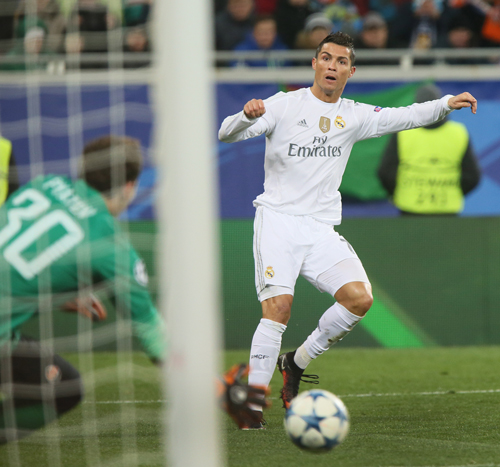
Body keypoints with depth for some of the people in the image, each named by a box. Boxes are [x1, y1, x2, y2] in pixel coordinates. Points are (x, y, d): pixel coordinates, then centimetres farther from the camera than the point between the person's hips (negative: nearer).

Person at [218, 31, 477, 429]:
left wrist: (446, 104, -6)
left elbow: (403, 117, 9)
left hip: (321, 229, 4)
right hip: (278, 221, -4)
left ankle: (298, 362, 5)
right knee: (278, 308, -19)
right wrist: (248, 116, -32)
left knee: (360, 298, -15)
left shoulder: (353, 116, 13)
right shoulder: (285, 105, 0)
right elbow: (228, 133, -9)